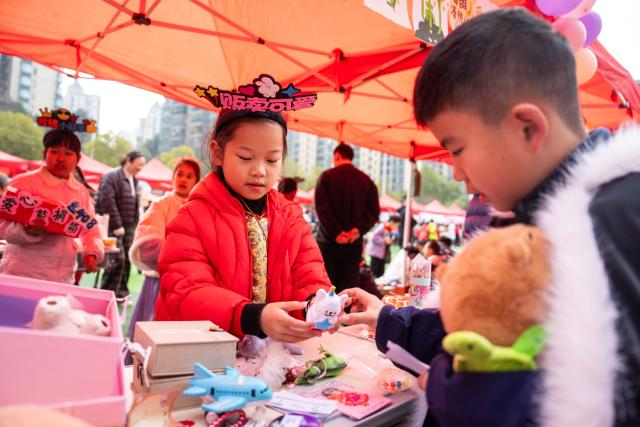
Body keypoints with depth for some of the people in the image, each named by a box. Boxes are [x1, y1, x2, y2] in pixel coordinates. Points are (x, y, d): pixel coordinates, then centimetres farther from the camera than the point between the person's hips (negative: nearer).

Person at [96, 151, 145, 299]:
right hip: (114, 226, -7)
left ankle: (121, 292, 16)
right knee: (118, 258, -11)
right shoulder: (111, 177, -8)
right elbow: (108, 202, -15)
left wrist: (135, 225, 10)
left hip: (129, 226, 7)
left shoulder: (134, 181, 16)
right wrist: (117, 226, -18)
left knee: (127, 259, 7)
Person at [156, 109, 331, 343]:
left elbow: (311, 280, 4)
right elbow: (186, 295, -14)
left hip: (276, 350, 3)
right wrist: (254, 317, -29)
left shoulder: (292, 218, 7)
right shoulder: (193, 218, -5)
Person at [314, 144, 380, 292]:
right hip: (354, 243, 3)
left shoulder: (326, 177, -1)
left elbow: (322, 207, -12)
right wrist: (358, 229, -8)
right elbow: (374, 211, 0)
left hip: (329, 241, -2)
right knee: (349, 287, 6)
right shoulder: (366, 180, 9)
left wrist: (336, 233, -13)